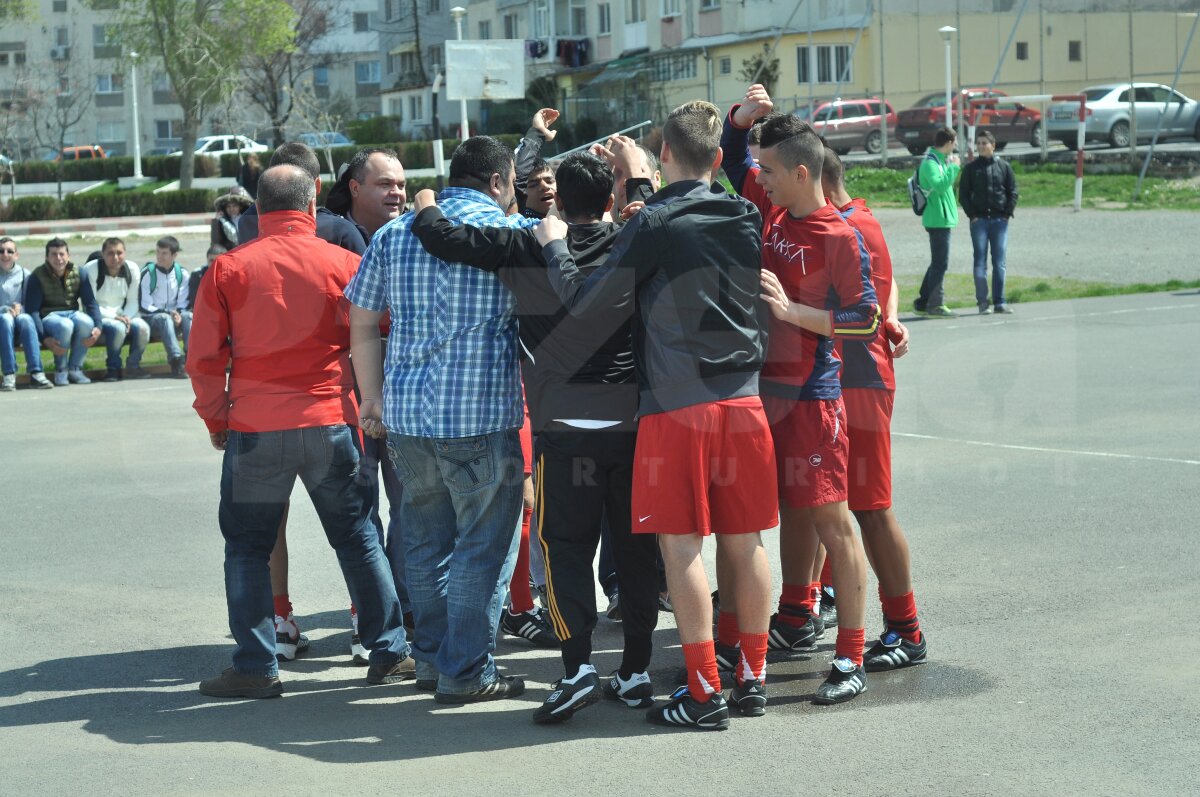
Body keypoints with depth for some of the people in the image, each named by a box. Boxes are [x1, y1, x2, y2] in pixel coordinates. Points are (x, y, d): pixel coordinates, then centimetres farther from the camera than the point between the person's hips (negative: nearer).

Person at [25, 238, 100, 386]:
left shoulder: (78, 273, 5)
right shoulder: (37, 277, -5)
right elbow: (32, 311, -9)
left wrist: (97, 327, -16)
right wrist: (44, 339, -22)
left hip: (73, 313, 3)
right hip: (49, 316, -3)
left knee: (85, 321, -34)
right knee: (65, 325, -38)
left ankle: (75, 369, -16)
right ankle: (61, 371, -15)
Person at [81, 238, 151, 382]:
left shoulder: (132, 269, 1)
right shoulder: (90, 270, -11)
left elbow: (132, 301, 5)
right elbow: (90, 304, -12)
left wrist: (126, 317, -17)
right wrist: (114, 317, -22)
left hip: (123, 316, 4)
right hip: (99, 317, -4)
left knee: (142, 328, -26)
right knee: (118, 328, -35)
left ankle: (134, 365, -4)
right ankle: (114, 368, -14)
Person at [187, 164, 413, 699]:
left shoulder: (228, 269, -2)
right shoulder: (344, 264, -1)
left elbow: (204, 359, 0)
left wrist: (216, 420, 12)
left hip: (255, 429, -1)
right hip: (332, 422, 1)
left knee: (247, 545, 9)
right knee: (357, 538, 12)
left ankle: (256, 667, 7)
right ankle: (389, 653, 14)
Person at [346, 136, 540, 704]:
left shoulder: (393, 234, 10)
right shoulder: (511, 231, -4)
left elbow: (363, 324, 12)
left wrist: (373, 398, 20)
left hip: (406, 412, 5)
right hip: (480, 414, -5)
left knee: (425, 539, 16)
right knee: (484, 544, 3)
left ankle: (431, 658, 25)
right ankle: (467, 673, 4)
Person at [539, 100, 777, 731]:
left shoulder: (654, 225, -11)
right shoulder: (746, 219, 7)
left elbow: (584, 301, -8)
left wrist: (554, 246, 9)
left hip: (677, 407, -6)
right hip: (743, 401, 6)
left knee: (682, 546, -1)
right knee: (745, 542, 11)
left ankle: (704, 694, -1)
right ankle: (752, 680, 18)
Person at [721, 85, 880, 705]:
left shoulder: (839, 238, -14)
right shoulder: (773, 211, 7)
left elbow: (867, 320, -14)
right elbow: (732, 160, 21)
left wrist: (791, 310, -20)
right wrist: (742, 117, 2)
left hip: (812, 397, -8)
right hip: (765, 387, 8)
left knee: (831, 519, -6)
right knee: (791, 509, 19)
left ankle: (850, 659, -4)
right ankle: (797, 619, 34)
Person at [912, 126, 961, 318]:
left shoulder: (939, 160, 16)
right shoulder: (930, 163, -15)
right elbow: (939, 186, -29)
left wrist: (951, 166, 16)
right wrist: (953, 167, -20)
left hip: (941, 218, 10)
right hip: (938, 219, -10)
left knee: (938, 262, 15)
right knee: (940, 263, -8)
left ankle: (923, 302, 19)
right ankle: (935, 304, -5)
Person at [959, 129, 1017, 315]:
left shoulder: (1003, 166, 7)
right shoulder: (971, 168, 5)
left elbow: (1013, 191, 9)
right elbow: (963, 194, 5)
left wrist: (1008, 213, -1)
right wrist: (972, 215, -4)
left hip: (1000, 220, 1)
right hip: (979, 220, -1)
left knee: (999, 262, 2)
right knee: (980, 261, -3)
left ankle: (999, 302, 6)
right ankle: (982, 302, -1)